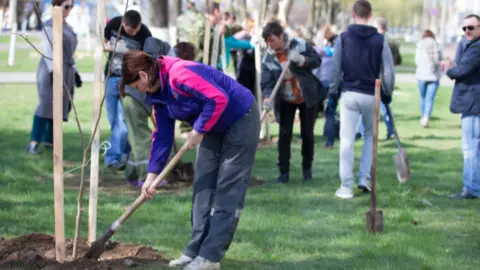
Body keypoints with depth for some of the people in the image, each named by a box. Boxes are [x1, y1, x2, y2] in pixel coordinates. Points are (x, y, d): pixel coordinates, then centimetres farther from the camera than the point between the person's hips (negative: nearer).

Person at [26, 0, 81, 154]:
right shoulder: (50, 25, -5)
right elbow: (48, 50, -15)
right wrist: (53, 70, -25)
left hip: (66, 73, 8)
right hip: (52, 71, -8)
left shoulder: (67, 27, 19)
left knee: (60, 107, 5)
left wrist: (75, 72, 18)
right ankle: (33, 144, -17)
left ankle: (49, 141, 12)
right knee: (46, 105, -15)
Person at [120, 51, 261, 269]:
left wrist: (199, 130, -24)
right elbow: (162, 135, 7)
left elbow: (219, 99, -35)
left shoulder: (180, 74, -29)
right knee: (203, 187, 9)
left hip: (241, 120, -10)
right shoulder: (158, 94, 1)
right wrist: (151, 175, 3)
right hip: (215, 127, 10)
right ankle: (196, 250, 15)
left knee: (228, 191, -7)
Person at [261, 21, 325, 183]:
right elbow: (266, 82, -16)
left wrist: (301, 60, -30)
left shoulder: (300, 45, -15)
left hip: (307, 97, -1)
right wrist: (267, 98, -35)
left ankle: (307, 168, 22)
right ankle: (284, 172, 2)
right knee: (284, 135, -5)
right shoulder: (268, 59, -11)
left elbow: (317, 61, -12)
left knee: (307, 133, 4)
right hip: (285, 101, 1)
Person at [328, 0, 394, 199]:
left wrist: (332, 94, 6)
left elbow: (335, 69, -3)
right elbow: (388, 71, -2)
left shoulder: (343, 38, -2)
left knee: (347, 141, 2)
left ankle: (347, 186, 1)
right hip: (371, 96, 1)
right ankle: (364, 177, 11)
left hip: (349, 95, -1)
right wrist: (387, 94, 11)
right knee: (370, 136, 20)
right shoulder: (380, 40, -1)